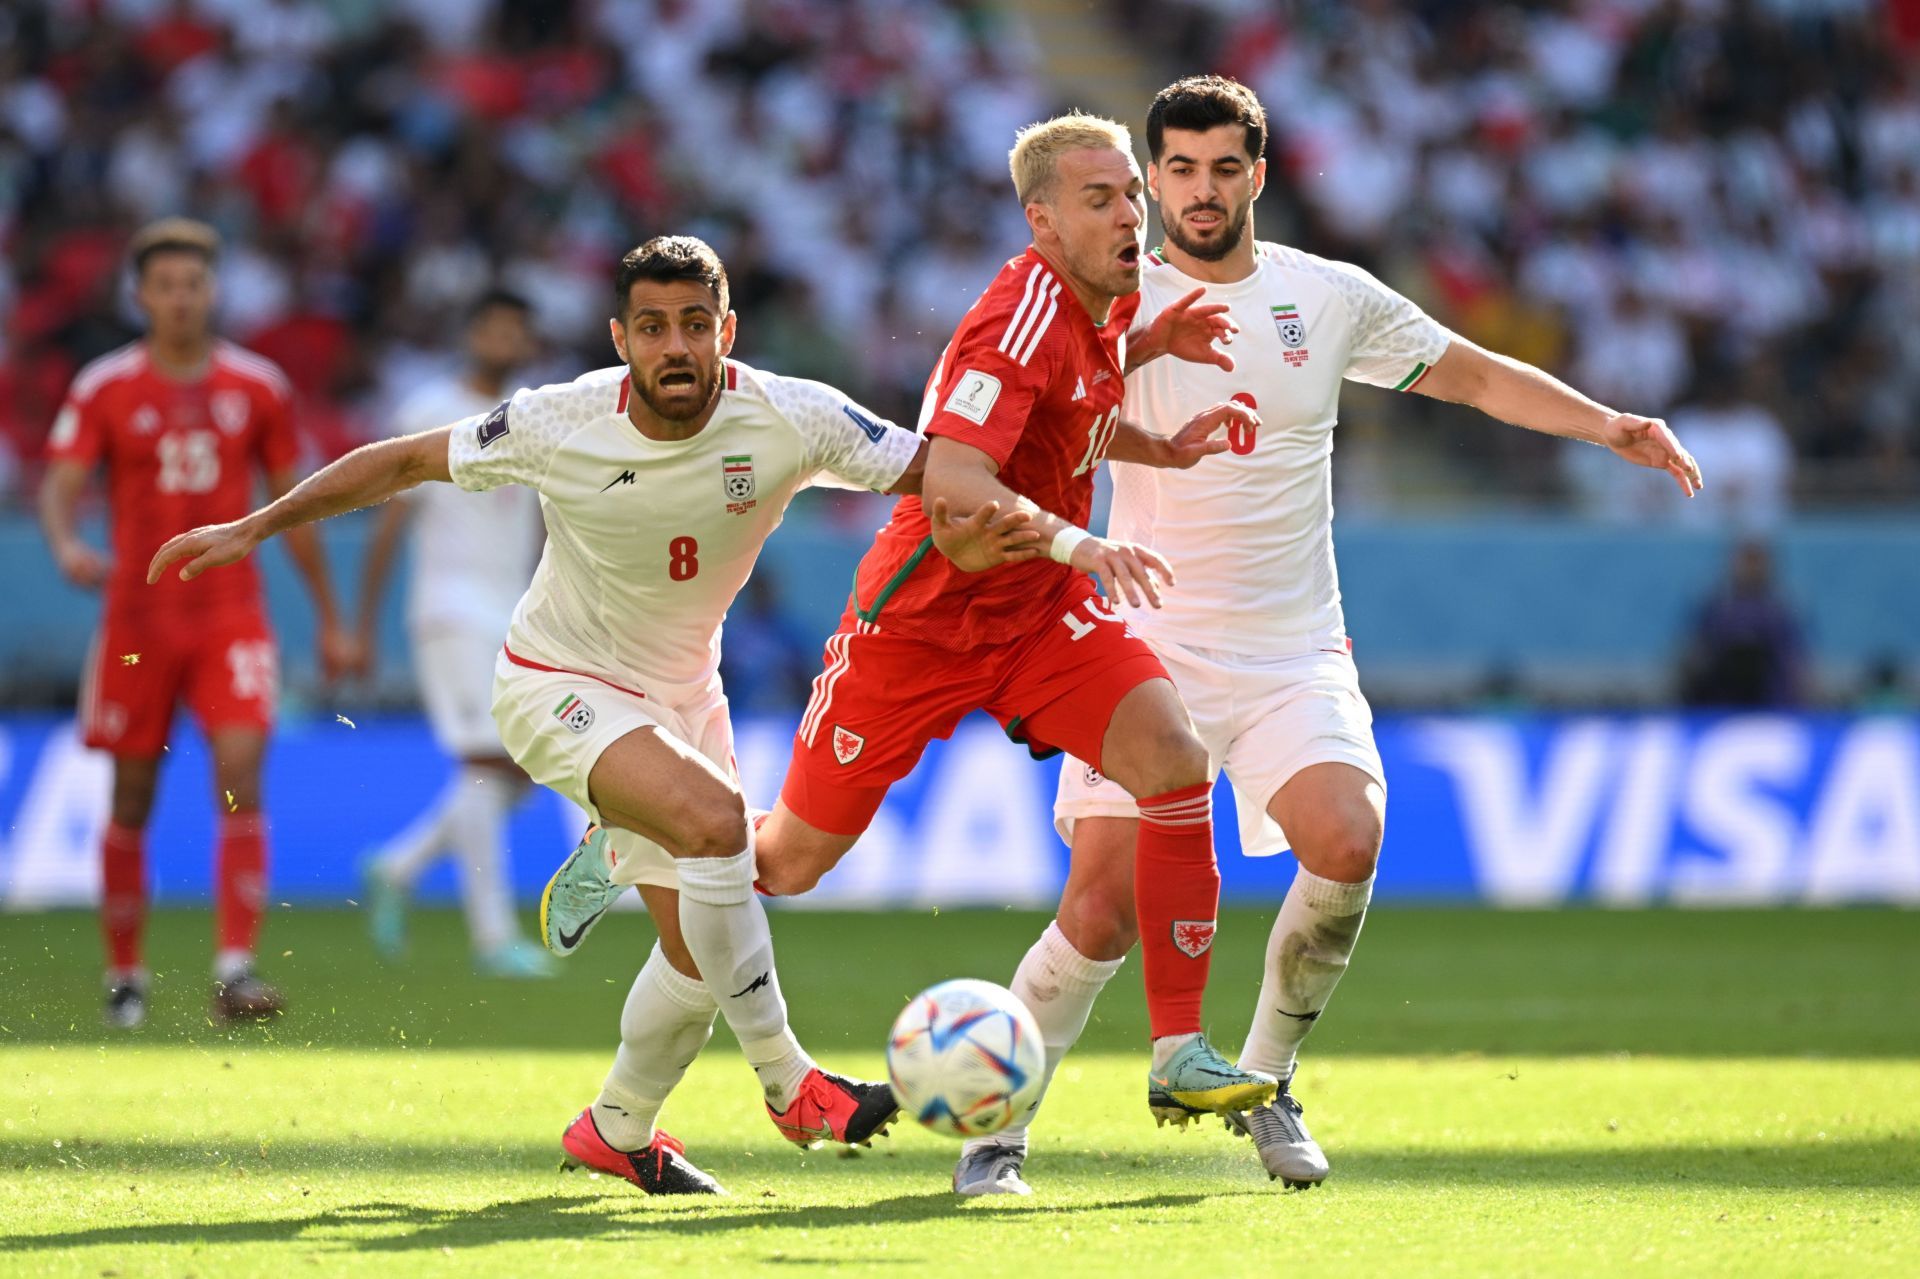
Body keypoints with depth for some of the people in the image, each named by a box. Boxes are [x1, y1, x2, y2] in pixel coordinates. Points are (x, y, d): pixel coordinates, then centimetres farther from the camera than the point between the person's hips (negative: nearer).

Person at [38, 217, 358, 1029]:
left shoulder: (258, 388, 5)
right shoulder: (104, 389, -1)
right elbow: (59, 484, -9)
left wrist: (329, 620, 14)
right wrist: (66, 546, -32)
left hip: (232, 618, 0)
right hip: (138, 619, 0)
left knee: (240, 777, -16)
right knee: (132, 802, 6)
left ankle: (235, 970, -19)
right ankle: (125, 977, 20)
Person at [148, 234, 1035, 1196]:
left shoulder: (791, 420, -19)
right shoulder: (560, 424, -21)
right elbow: (405, 461, -8)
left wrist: (971, 534, -34)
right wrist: (254, 528, -8)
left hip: (682, 696, 4)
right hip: (560, 687, -4)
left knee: (700, 953, 3)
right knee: (712, 819, -31)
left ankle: (616, 1131, 31)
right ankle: (790, 1086, -20)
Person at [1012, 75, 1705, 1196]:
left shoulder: (1329, 297, 6)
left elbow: (1473, 374, 16)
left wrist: (1608, 425, 5)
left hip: (1296, 653, 2)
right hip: (1151, 649, -2)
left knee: (1346, 843, -22)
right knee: (1105, 909, -12)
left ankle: (1267, 1083, 0)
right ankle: (997, 1126, 8)